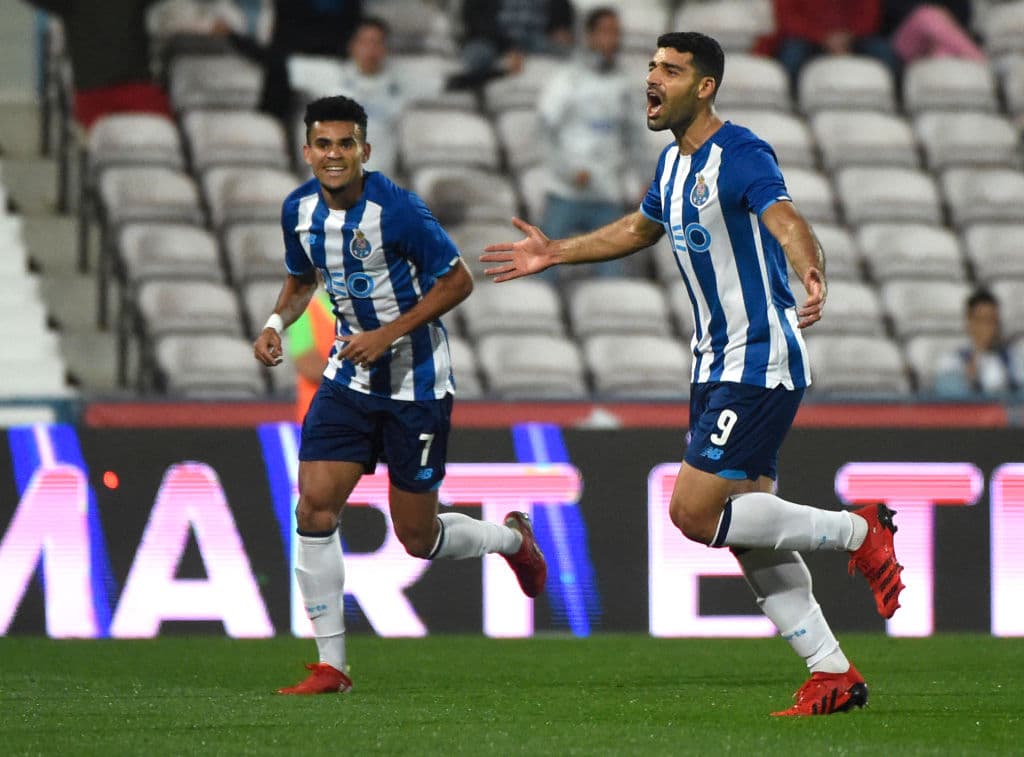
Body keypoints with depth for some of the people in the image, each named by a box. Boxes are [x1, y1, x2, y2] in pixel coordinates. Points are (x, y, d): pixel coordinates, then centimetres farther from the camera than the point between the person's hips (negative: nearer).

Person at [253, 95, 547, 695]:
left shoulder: (397, 209, -20)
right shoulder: (300, 210, -1)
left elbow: (458, 281, -14)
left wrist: (387, 335, -22)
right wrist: (277, 323, -2)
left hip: (416, 382, -5)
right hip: (349, 377, 5)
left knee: (418, 540, 2)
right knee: (315, 510, -11)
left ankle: (512, 537, 36)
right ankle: (331, 667, -2)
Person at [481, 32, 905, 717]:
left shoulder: (740, 155, -17)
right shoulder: (674, 162, 11)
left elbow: (786, 222, -35)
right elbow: (639, 229, 32)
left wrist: (813, 277, -55)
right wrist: (556, 253, 34)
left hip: (761, 365, -9)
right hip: (717, 367, 9)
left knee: (695, 513, -15)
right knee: (745, 530, 6)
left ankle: (859, 532, -1)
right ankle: (832, 676, 12)